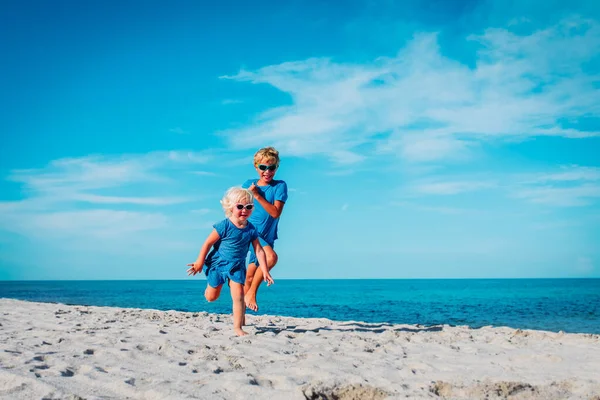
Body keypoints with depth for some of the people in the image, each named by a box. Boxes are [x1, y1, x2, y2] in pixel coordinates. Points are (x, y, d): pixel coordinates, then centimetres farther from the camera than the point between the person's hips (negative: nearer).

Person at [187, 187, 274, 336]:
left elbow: (259, 250, -4)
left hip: (237, 266, 2)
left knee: (238, 296, -9)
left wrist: (265, 271, -8)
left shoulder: (251, 230, -8)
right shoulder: (224, 226, -20)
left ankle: (238, 327, 2)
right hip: (218, 263, -2)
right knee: (211, 297, 11)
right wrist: (199, 262, -8)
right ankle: (211, 286, 47)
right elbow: (208, 243, -13)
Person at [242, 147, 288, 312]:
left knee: (250, 276, 9)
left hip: (266, 236, 2)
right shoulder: (248, 184, 4)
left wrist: (257, 195, -15)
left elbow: (276, 212, -13)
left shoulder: (280, 186, -1)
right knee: (271, 256, -29)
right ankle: (251, 293, -15)